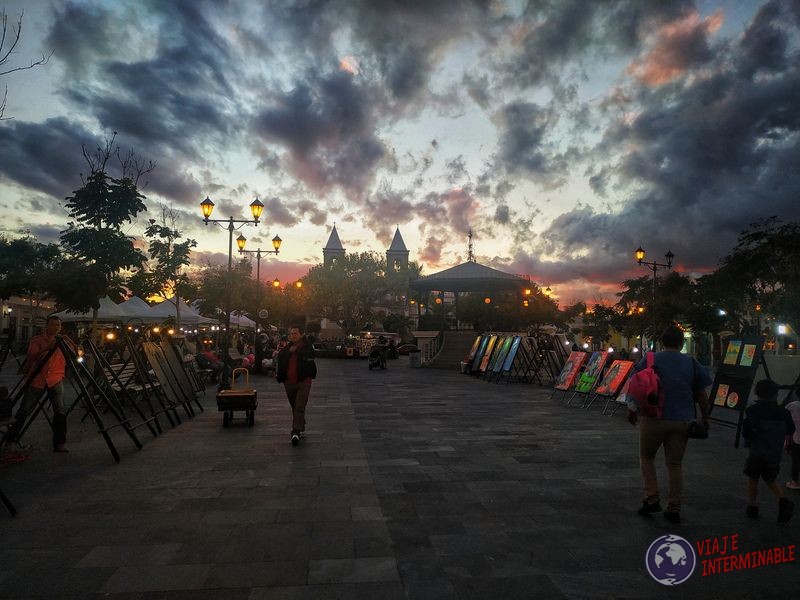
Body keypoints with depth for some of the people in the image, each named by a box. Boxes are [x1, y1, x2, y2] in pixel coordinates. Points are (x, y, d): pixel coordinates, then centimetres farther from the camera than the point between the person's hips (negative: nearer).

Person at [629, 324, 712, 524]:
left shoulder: (650, 360, -3)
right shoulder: (692, 363, 3)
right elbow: (702, 395, 6)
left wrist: (631, 411, 10)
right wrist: (705, 418, 18)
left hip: (654, 418, -2)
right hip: (682, 421, 3)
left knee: (647, 457, 16)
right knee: (675, 464, 12)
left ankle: (651, 499, 9)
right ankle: (674, 509, 16)